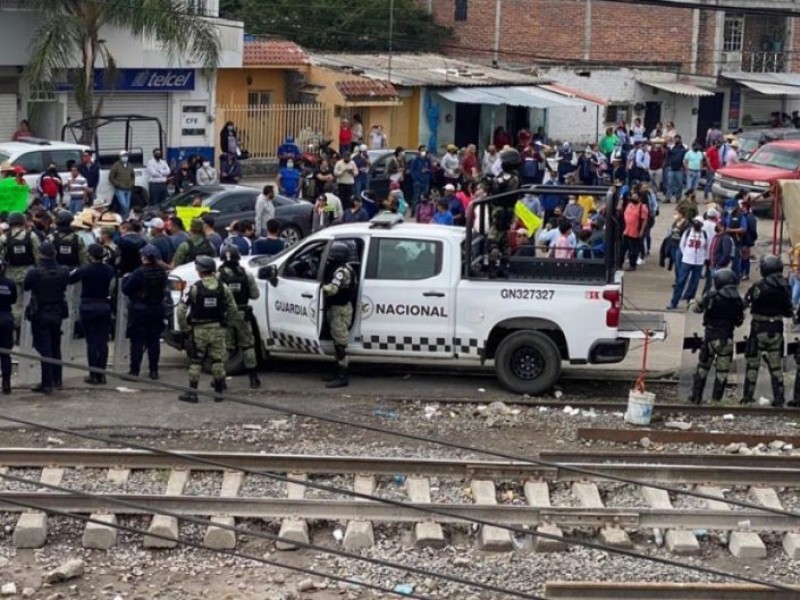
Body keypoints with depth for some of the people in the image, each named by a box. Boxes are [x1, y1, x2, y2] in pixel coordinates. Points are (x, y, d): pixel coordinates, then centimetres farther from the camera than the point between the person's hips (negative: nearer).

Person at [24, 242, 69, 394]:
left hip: (39, 314, -4)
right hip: (57, 313, 4)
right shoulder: (64, 271, -9)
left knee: (44, 349, -1)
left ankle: (47, 384, -2)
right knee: (55, 347, 18)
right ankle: (57, 380, 25)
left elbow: (26, 286, -3)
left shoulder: (35, 273, -20)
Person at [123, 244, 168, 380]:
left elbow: (126, 289, -13)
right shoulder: (161, 273, -1)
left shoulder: (139, 273, -18)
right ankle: (154, 370, 9)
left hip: (140, 310, -5)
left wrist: (125, 279, 6)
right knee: (154, 341, 8)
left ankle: (134, 369, 4)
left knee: (137, 341, 3)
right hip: (157, 310, 5)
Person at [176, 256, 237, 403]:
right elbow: (232, 308, 3)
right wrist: (226, 322, 15)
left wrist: (185, 328, -3)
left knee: (195, 361, 6)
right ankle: (219, 392, 13)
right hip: (217, 330, 3)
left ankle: (192, 392, 7)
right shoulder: (222, 287, -1)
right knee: (217, 360, 11)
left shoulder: (195, 288, -12)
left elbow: (182, 310, -14)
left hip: (199, 330, -3)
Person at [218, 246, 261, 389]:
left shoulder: (219, 275, -9)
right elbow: (255, 295, -1)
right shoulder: (247, 275, -4)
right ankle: (253, 378, 12)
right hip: (242, 314, 1)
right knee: (247, 346, 11)